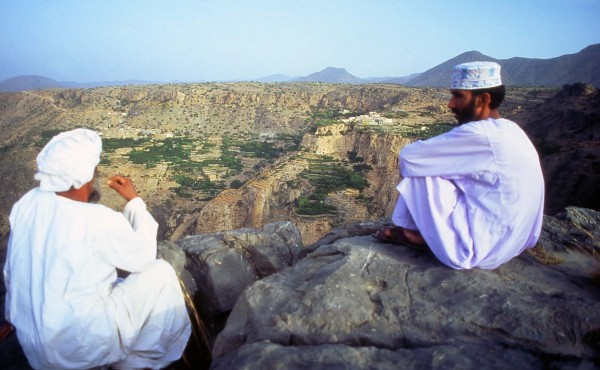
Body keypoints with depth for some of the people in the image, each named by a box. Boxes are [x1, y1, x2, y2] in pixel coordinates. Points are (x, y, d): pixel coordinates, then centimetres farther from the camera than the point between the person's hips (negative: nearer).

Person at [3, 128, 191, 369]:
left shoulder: (25, 205, -4)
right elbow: (143, 255, -7)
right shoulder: (99, 221, -25)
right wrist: (134, 201, 1)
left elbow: (10, 273, 9)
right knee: (159, 273, 3)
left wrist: (15, 319, 25)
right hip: (79, 347, -7)